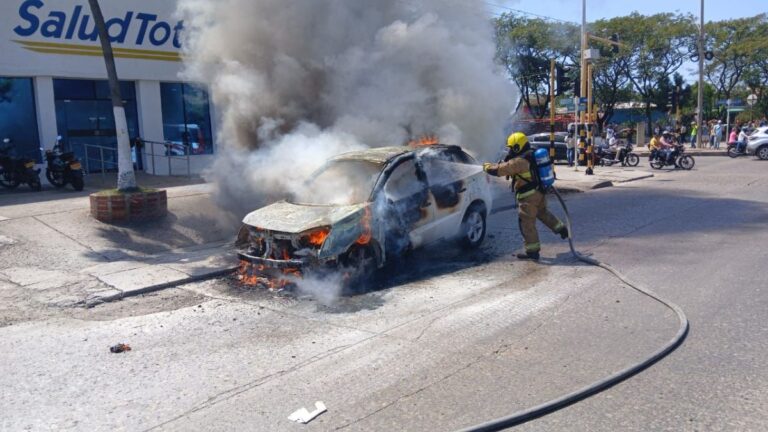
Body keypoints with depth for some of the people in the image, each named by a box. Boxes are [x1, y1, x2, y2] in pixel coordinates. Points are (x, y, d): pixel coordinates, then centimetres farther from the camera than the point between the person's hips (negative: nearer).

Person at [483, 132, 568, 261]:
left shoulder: (519, 161, -20)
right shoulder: (532, 156, 8)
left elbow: (500, 169, -16)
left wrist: (487, 167, 0)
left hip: (528, 197, -9)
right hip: (539, 192, 9)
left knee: (527, 223, 0)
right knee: (542, 212, 32)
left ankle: (532, 251, 5)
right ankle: (561, 228, 32)